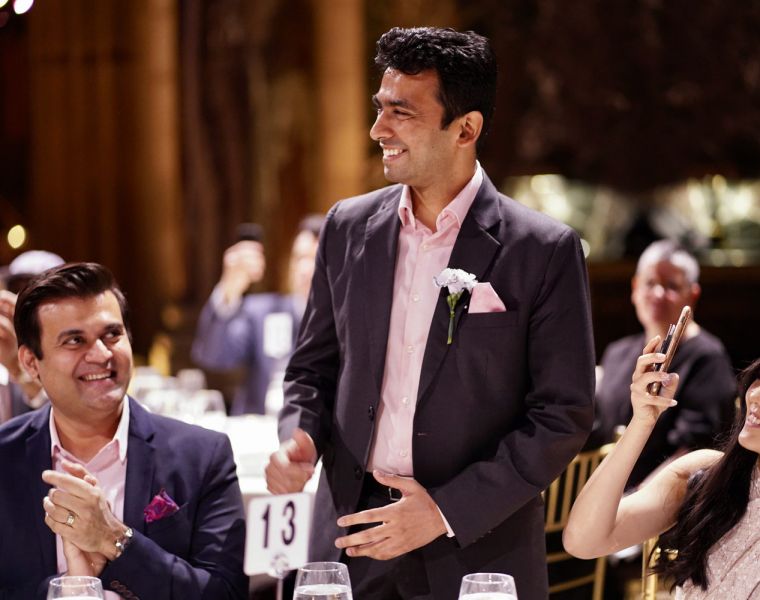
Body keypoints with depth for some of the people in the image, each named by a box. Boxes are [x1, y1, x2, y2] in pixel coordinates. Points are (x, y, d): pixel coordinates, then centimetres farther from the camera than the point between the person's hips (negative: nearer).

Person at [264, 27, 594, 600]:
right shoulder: (348, 227, 5)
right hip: (352, 539, 4)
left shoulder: (545, 250, -8)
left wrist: (448, 510, -14)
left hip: (475, 549, -3)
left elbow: (563, 414, -8)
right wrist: (299, 437, -8)